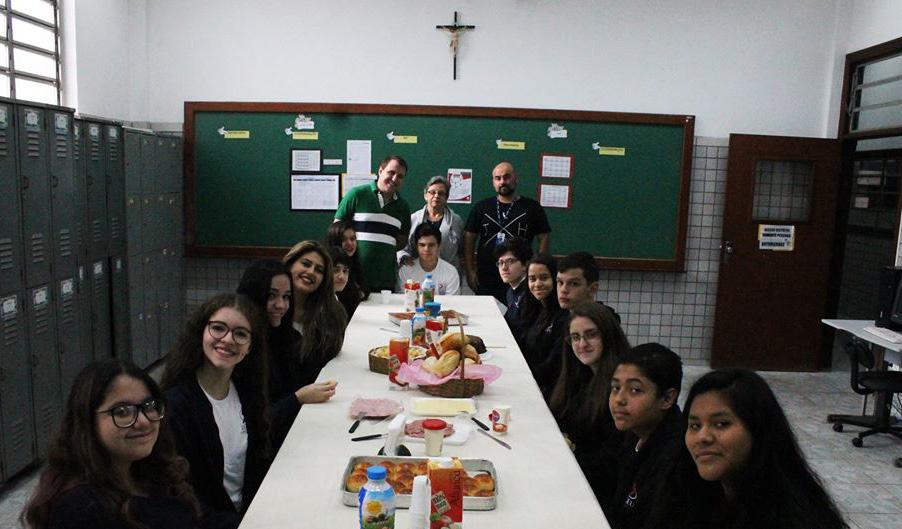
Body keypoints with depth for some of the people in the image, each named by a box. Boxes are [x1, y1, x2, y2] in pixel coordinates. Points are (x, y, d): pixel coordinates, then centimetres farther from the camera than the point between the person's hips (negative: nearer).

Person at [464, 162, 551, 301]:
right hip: (485, 281, 2)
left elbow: (544, 238, 3)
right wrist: (470, 271, 1)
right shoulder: (482, 207, 8)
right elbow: (469, 238, 8)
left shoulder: (531, 207, 3)